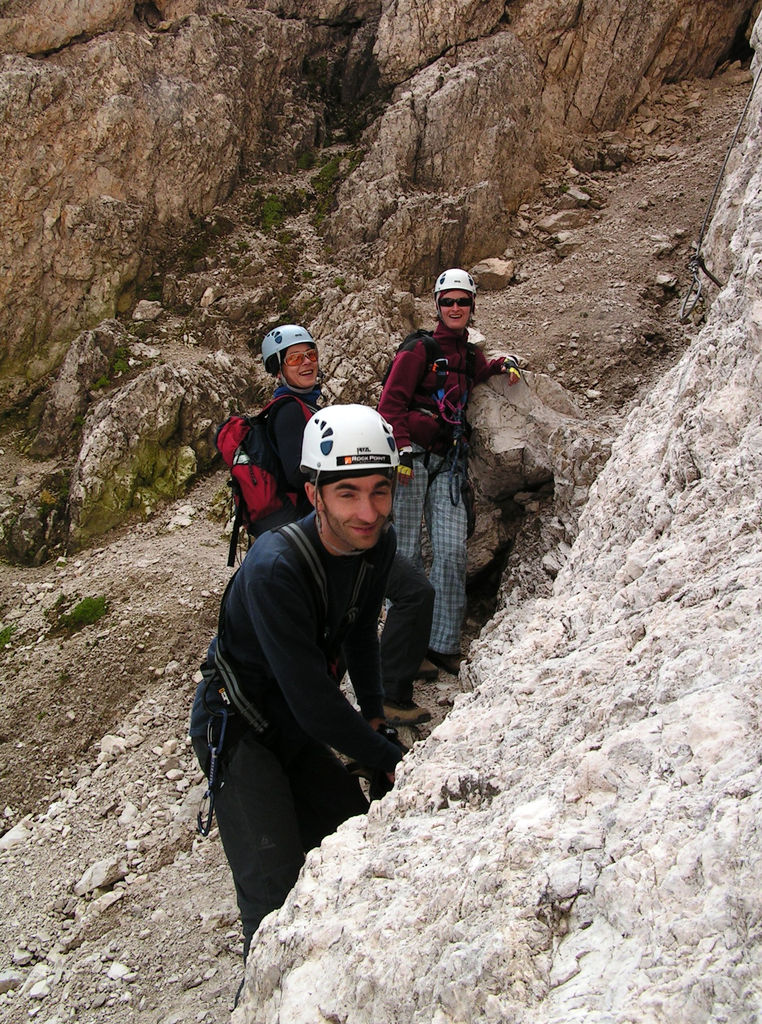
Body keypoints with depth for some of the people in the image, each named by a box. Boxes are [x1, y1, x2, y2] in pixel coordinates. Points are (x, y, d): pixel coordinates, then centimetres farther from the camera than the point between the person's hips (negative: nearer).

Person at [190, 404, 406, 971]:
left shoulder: (379, 542, -11)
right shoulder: (275, 568, -35)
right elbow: (313, 700, -32)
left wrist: (374, 713, 9)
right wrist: (389, 758, -20)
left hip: (300, 727, 7)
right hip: (237, 731, -7)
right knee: (277, 895, -15)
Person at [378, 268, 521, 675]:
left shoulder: (471, 355, 19)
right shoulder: (419, 350, 1)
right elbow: (391, 401, -5)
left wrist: (504, 364, 21)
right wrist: (402, 449, -16)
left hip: (449, 461, 5)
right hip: (412, 455, -5)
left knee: (452, 550, -6)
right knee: (407, 551, -5)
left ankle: (444, 644, 0)